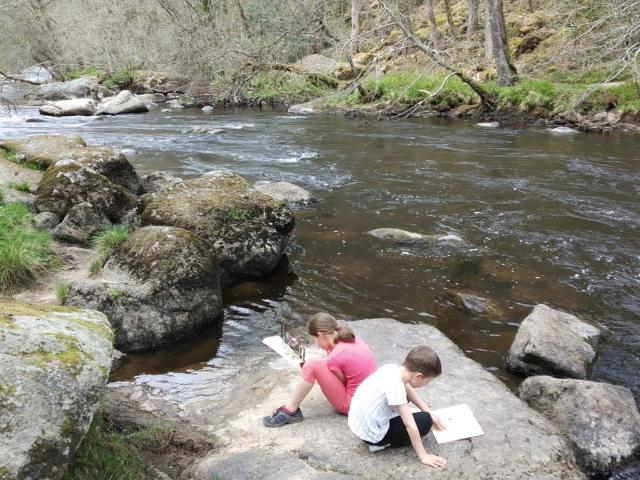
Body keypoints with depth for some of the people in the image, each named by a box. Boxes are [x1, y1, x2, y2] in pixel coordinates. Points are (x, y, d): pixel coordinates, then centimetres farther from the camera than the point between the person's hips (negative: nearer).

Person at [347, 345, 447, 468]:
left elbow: (409, 391, 14)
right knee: (425, 421, -1)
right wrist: (423, 456, -18)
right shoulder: (395, 385, -30)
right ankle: (380, 442, 0)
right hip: (371, 434, -8)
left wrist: (430, 414, 17)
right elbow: (410, 425, -26)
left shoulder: (393, 368, -7)